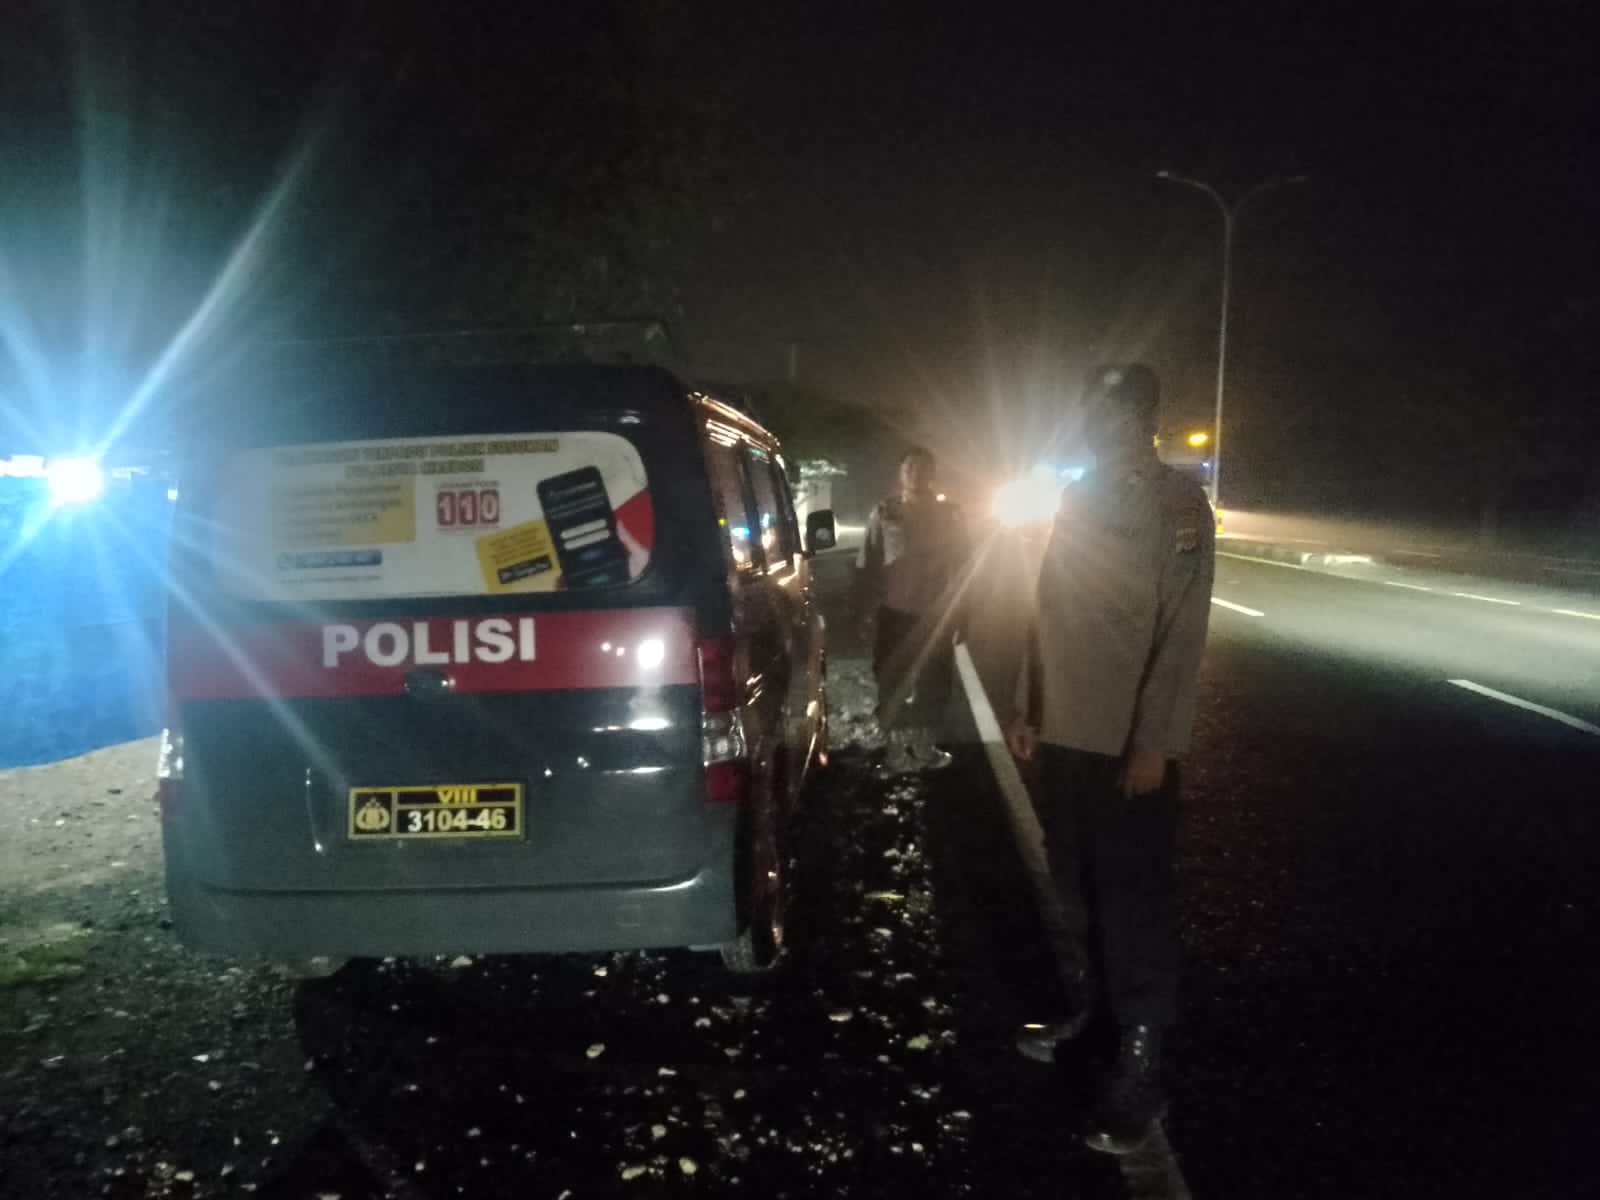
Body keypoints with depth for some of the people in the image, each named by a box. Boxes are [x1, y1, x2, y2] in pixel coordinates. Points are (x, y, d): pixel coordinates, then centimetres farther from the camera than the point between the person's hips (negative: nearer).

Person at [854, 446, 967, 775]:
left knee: (933, 686, 12)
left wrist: (959, 613, 0)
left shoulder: (948, 514, 2)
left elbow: (960, 563, 4)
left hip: (935, 614, 2)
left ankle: (925, 748, 27)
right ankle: (897, 751, 17)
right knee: (892, 686, 5)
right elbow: (866, 566, -3)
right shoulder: (884, 514, -2)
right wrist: (864, 613, -6)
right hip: (894, 613, -1)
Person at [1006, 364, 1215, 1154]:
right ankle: (1092, 996, 35)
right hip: (1066, 732, 6)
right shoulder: (1078, 499, 11)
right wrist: (1027, 707, 14)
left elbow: (1182, 633, -14)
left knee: (1134, 899, 1)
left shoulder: (1178, 504, -9)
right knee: (1079, 883, 16)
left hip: (1131, 744, -6)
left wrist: (1153, 743, -18)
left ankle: (1139, 1056, 10)